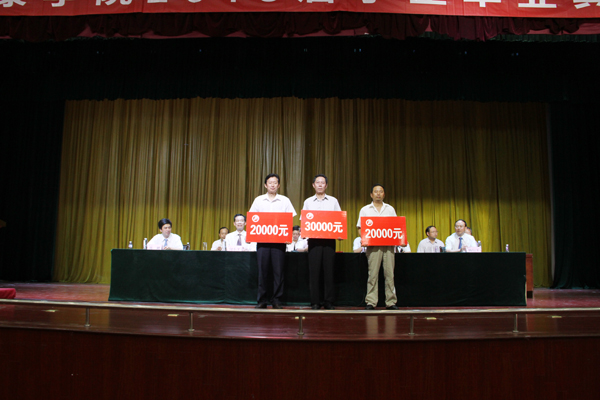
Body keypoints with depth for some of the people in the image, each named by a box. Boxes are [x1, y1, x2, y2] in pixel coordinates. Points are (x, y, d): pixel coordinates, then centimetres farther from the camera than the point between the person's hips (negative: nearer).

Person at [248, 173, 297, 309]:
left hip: (279, 240, -1)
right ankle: (262, 300, 7)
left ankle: (276, 300, 6)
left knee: (278, 270, -2)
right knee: (262, 270, 0)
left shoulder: (285, 201, 10)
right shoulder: (258, 200, 12)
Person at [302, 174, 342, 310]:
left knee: (329, 270, -1)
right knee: (314, 270, -1)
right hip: (314, 238, 0)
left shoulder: (333, 201, 12)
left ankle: (328, 301, 7)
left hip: (329, 238, 0)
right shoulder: (308, 202, 13)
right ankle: (315, 302, 5)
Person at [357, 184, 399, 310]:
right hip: (373, 244, -2)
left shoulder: (390, 209, 17)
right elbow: (361, 228, 9)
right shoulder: (365, 210, 13)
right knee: (373, 274, -6)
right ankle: (371, 302, -2)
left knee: (389, 273, -2)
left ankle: (391, 302, 3)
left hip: (388, 244, 2)